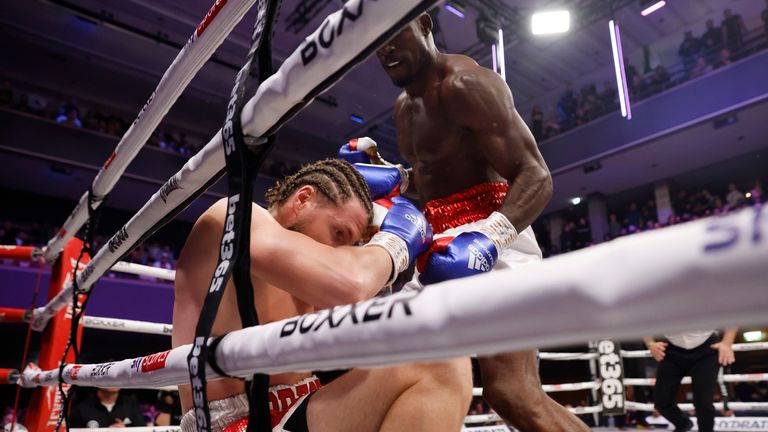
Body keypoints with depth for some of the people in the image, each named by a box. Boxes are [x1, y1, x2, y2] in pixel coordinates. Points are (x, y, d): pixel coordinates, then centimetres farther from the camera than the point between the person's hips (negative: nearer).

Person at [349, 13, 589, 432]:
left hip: (490, 236, -9)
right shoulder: (404, 106, 17)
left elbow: (536, 176, -20)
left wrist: (490, 235, -38)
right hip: (444, 243, 9)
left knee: (511, 391, -22)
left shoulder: (464, 84, -11)